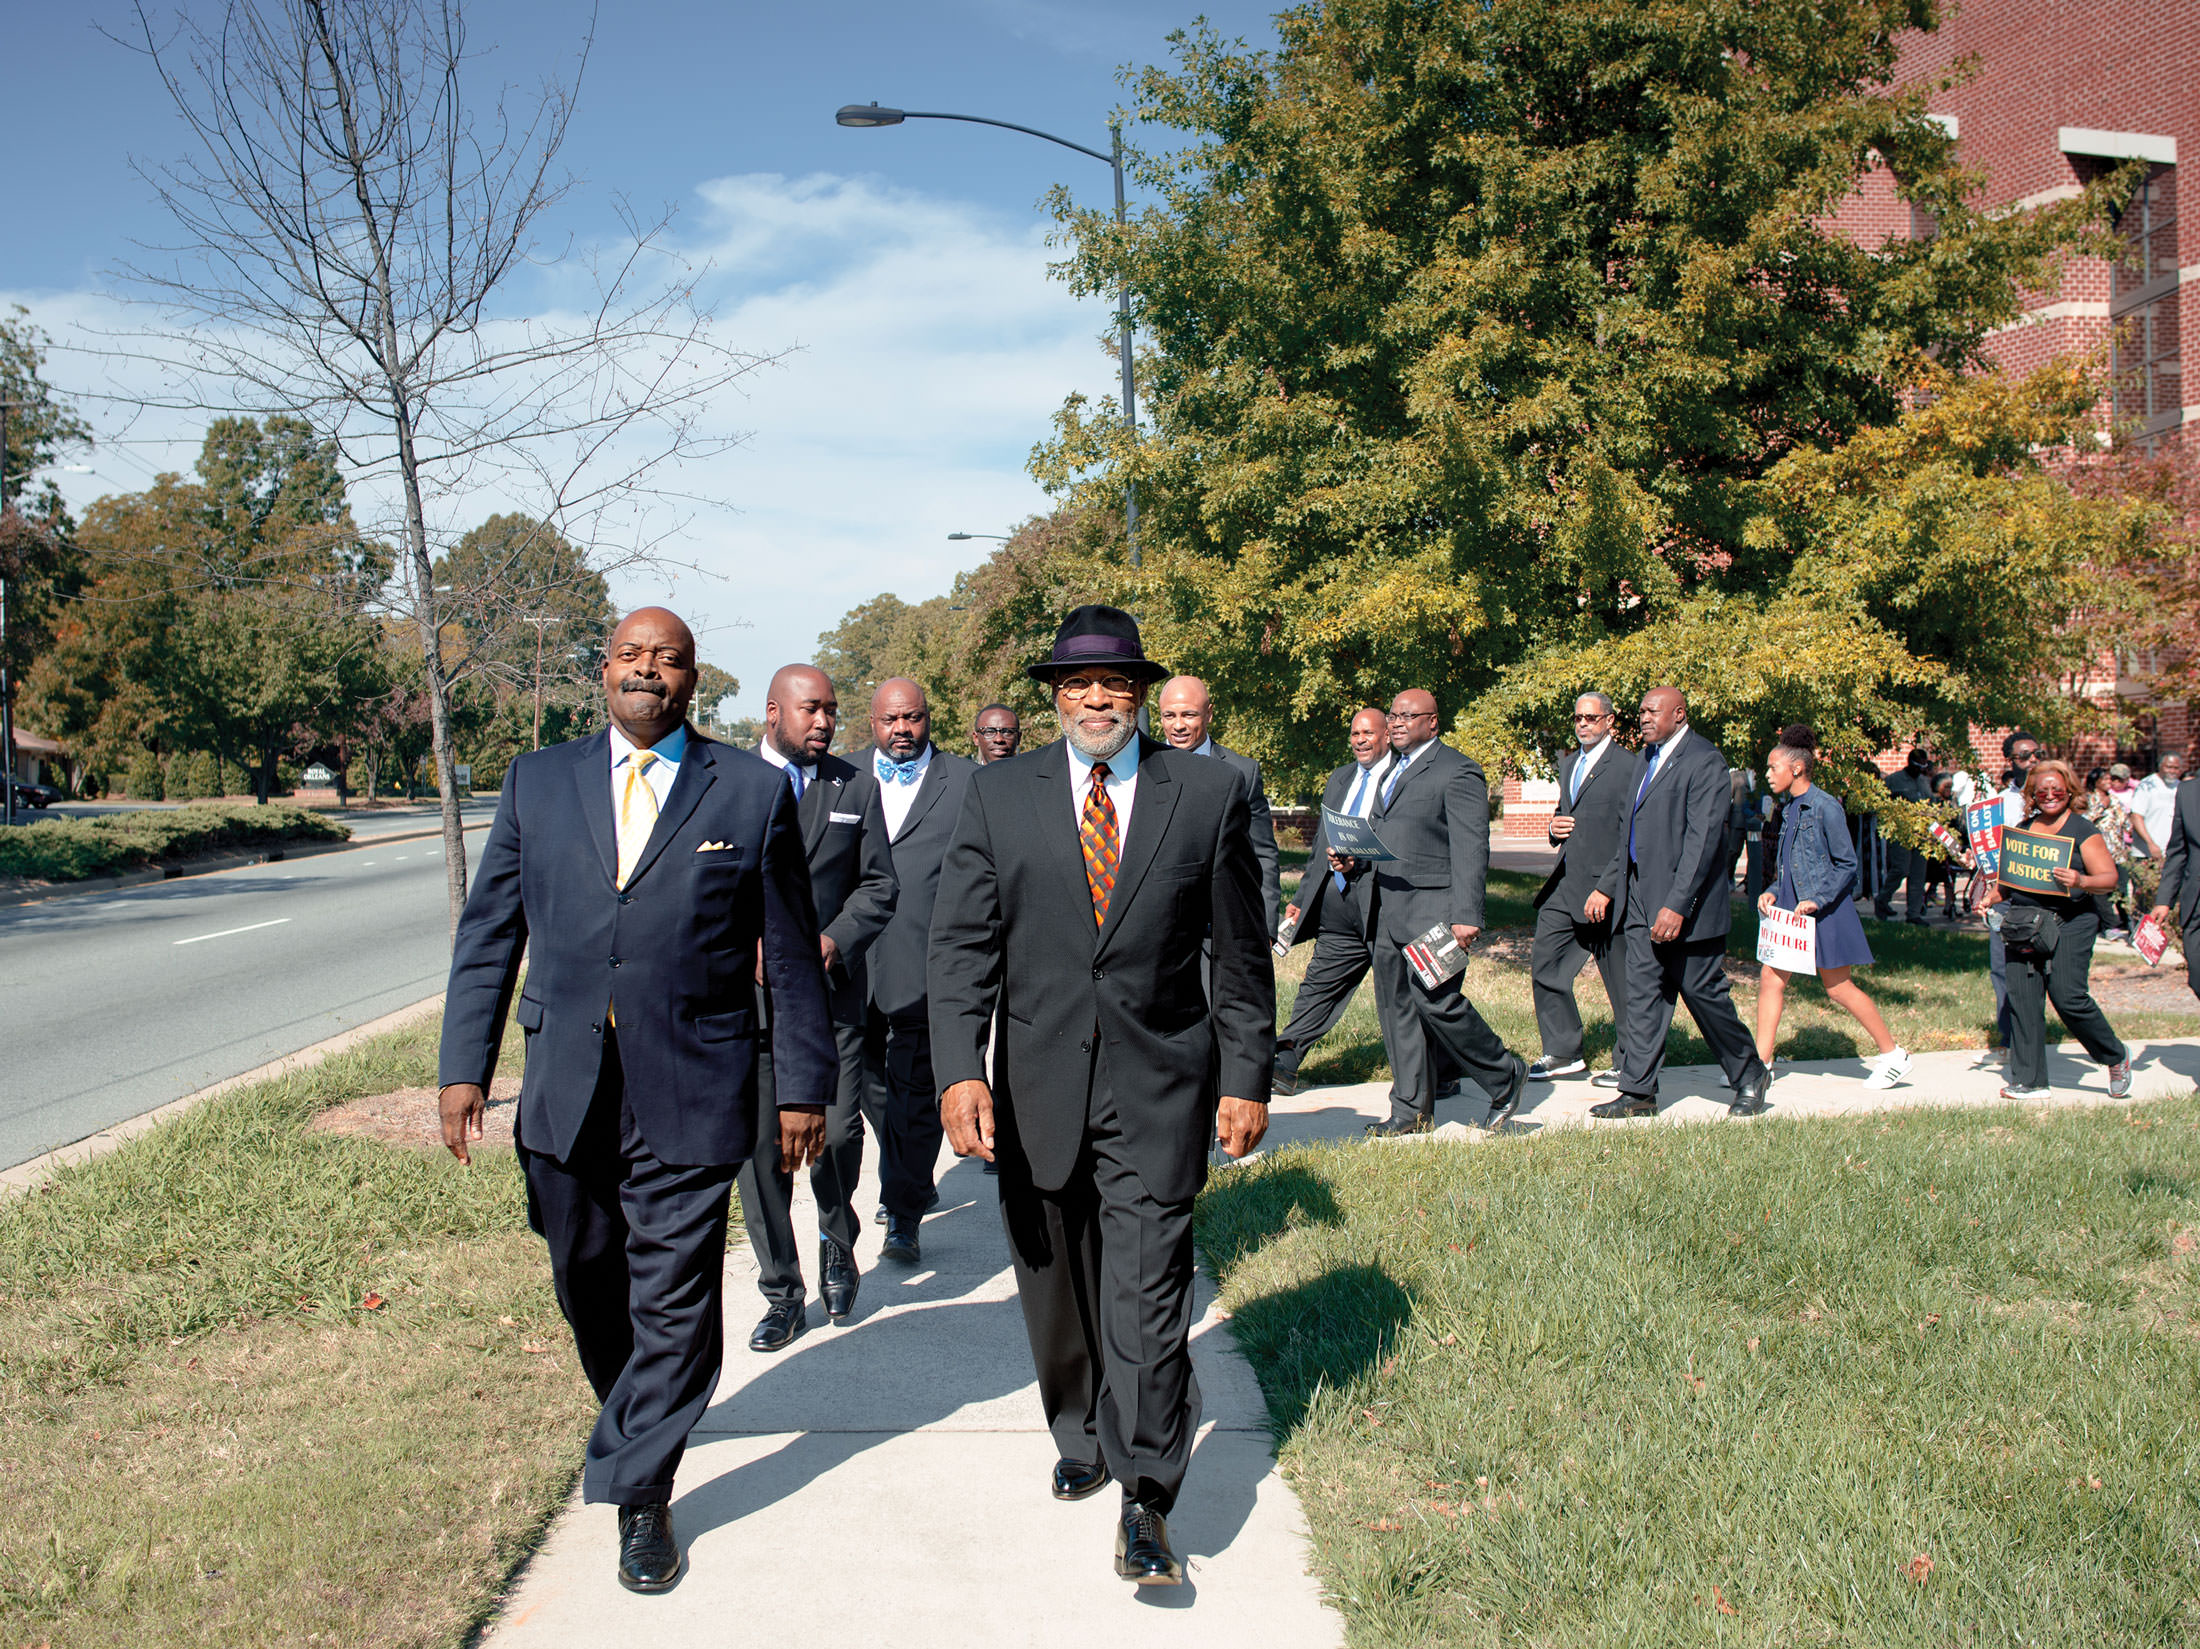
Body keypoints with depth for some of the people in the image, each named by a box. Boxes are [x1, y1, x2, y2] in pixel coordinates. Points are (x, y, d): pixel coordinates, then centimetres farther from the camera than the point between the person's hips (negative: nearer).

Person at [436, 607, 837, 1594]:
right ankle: (634, 1416, 45)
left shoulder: (752, 793, 0)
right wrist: (464, 1065, 2)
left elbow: (791, 955, 2)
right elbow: (488, 932, 9)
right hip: (565, 1095, 3)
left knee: (674, 1302, 2)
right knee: (588, 1287, 18)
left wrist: (804, 1085, 2)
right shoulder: (537, 782, 8)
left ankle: (639, 1492, 19)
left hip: (690, 1096, -3)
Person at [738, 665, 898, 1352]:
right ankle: (781, 1292, 16)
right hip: (748, 994, 0)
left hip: (831, 990, 1)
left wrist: (833, 941, -8)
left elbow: (878, 883, 7)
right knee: (758, 1144, 1)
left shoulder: (856, 786, 8)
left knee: (839, 1131, -4)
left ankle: (837, 1238, 28)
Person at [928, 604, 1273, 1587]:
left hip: (1159, 1089, -2)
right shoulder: (998, 796, 4)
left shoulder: (1208, 794, 2)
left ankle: (1144, 1503, 6)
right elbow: (962, 942, -2)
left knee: (1147, 1292, -5)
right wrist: (960, 1070, -13)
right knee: (1055, 1289, 15)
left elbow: (1241, 951, 4)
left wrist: (1247, 1079, 1)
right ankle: (1082, 1439, 38)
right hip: (1036, 1088, 2)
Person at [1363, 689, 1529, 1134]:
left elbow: (1471, 849, -12)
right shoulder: (1392, 771, 20)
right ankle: (1413, 1110, 15)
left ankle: (1504, 1075, 7)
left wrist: (1467, 915, -20)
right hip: (1388, 910, 8)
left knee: (1435, 998, -15)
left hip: (1432, 908, -8)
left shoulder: (1457, 772, -6)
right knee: (1395, 1007, 7)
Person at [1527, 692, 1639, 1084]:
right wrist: (1555, 828, 5)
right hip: (1564, 886, 8)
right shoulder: (1568, 764, 17)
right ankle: (1563, 1052, 18)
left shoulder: (1629, 766, -9)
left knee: (1621, 981, 1)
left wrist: (1605, 889, -19)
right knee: (1544, 964, 6)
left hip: (1604, 889, -8)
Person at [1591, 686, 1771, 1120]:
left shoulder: (1704, 760, -13)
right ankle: (1638, 1092, 9)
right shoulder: (1648, 757, 14)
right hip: (1642, 903, 8)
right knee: (1643, 995, 5)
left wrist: (1677, 906, -24)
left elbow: (1703, 837, -19)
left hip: (1687, 905, -8)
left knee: (1704, 995, 2)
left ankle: (1749, 1077, 22)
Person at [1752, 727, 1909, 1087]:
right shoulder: (1792, 809, 10)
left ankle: (1893, 1054, 17)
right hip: (1790, 909, 8)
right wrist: (1772, 892, 4)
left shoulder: (1825, 808, -14)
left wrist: (1817, 900, -21)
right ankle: (1761, 1064, 7)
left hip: (1825, 910, -8)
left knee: (1838, 987, 1)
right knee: (1770, 977, 2)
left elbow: (1846, 864, -14)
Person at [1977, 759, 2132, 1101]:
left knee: (2068, 996, -12)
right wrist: (1991, 898, 6)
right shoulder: (2022, 830, 15)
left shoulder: (2082, 830, 0)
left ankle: (2116, 1058, 14)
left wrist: (2081, 882, -26)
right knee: (2022, 1000, 0)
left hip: (2069, 922, -5)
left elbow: (2109, 878, -6)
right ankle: (2029, 1080, 6)